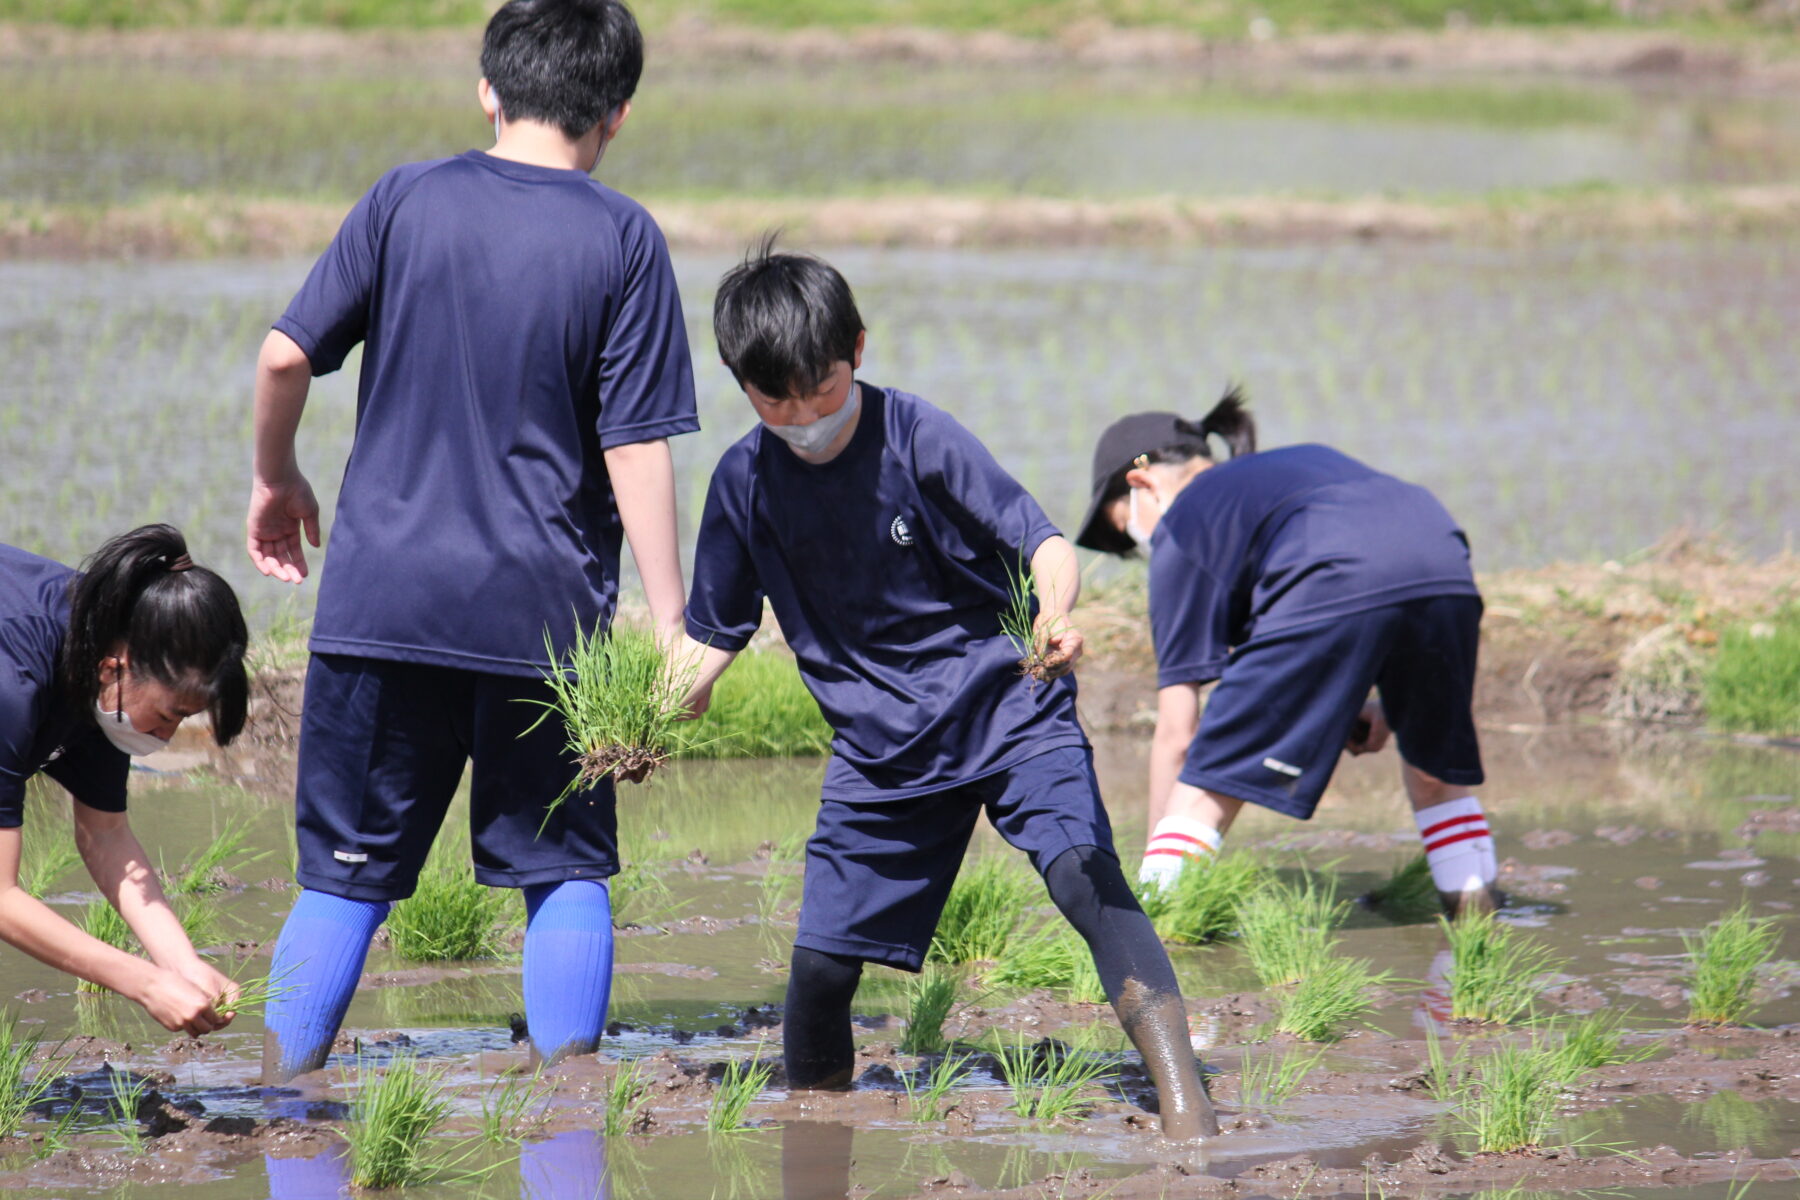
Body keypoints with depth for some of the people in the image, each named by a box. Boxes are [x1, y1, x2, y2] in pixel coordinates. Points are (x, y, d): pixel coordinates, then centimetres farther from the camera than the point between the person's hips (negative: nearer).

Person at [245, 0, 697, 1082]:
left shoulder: (406, 201, 2)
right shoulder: (624, 240, -2)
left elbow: (287, 353, 1)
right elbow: (636, 447, -6)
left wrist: (277, 477, 19)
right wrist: (670, 623, -3)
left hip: (383, 598, 1)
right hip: (547, 611, -1)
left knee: (347, 871, 9)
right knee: (564, 869, 11)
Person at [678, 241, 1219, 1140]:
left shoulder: (917, 439, -13)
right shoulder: (745, 484, -1)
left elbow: (1039, 539, -17)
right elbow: (715, 632, 10)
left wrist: (1055, 610, -39)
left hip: (1004, 707, -4)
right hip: (877, 747, 4)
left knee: (1086, 877, -26)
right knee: (819, 958, -3)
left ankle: (1183, 1098, -32)